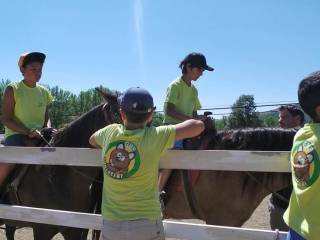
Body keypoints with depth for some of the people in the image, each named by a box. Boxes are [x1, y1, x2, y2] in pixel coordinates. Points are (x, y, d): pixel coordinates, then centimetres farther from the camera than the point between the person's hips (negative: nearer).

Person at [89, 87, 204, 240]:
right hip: (147, 224, -3)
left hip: (110, 225, 3)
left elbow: (92, 140, 21)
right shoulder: (156, 137, -13)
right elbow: (198, 125, -5)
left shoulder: (109, 133, -3)